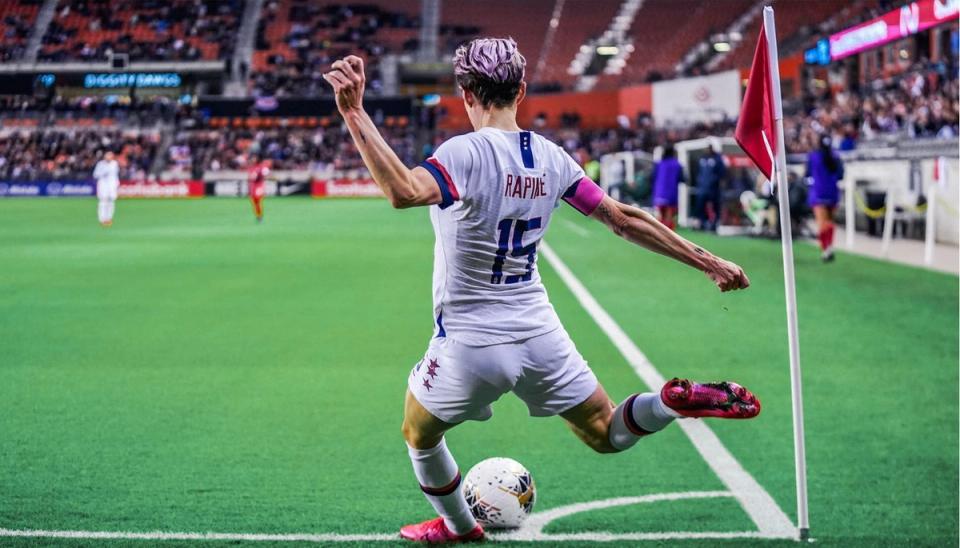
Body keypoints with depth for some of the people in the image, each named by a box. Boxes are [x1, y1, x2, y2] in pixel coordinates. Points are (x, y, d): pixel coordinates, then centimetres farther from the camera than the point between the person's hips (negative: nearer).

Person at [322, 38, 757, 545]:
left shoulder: (464, 154, -19)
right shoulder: (550, 157, 0)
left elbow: (405, 191, -39)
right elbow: (624, 219, 4)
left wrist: (354, 114, -44)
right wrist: (707, 262, 12)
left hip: (469, 347, -4)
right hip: (540, 337, 5)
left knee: (419, 436, 25)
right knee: (608, 434, 19)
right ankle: (680, 400, -10)